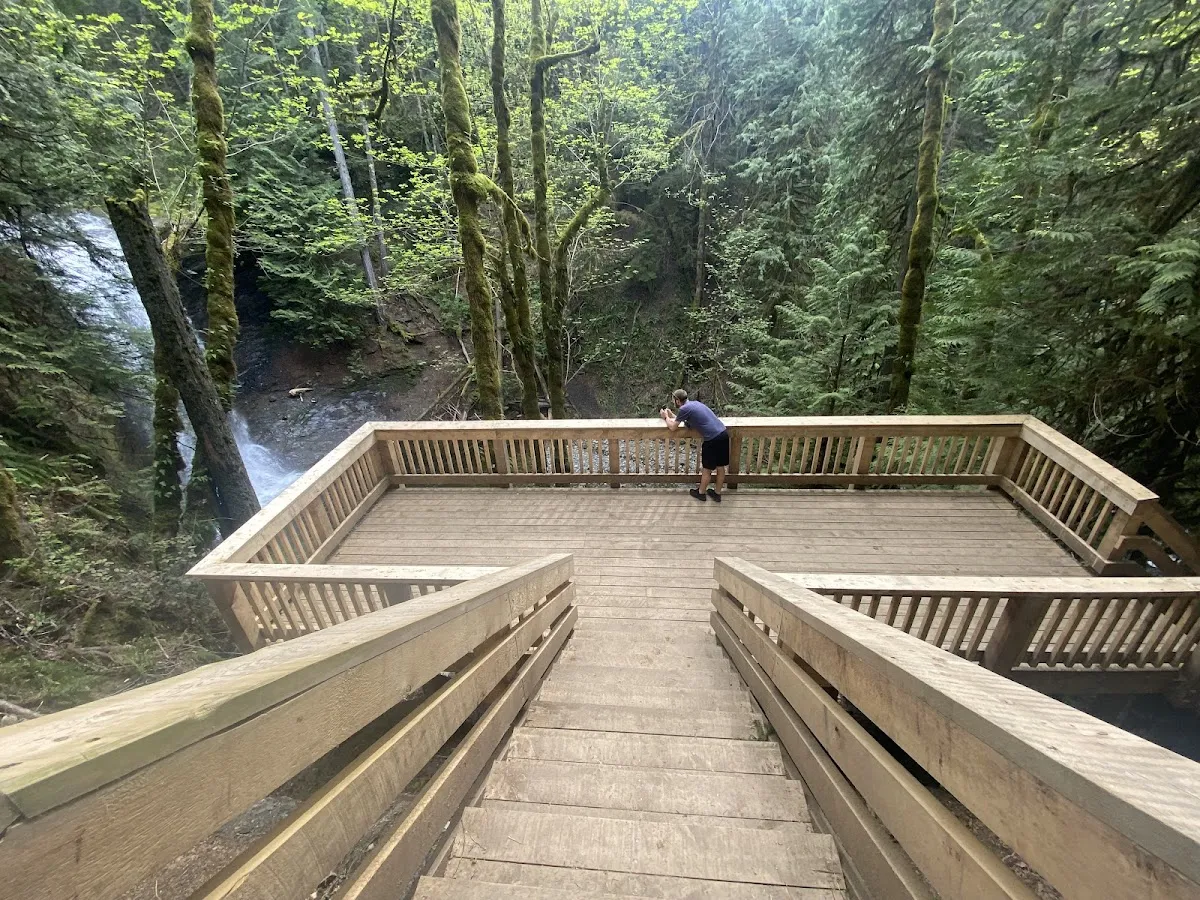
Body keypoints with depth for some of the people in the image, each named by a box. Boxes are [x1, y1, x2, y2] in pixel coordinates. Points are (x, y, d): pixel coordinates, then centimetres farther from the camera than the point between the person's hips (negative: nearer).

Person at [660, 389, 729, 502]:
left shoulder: (684, 409, -8)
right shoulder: (694, 403, 19)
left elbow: (673, 427, 5)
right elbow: (682, 421, 34)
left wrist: (666, 417, 22)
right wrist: (671, 415, 37)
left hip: (713, 439, -8)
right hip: (723, 434, 8)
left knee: (707, 470, 12)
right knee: (720, 467, 19)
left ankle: (701, 493, 30)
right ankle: (717, 493, 34)